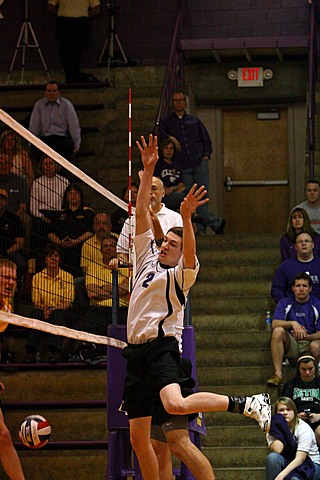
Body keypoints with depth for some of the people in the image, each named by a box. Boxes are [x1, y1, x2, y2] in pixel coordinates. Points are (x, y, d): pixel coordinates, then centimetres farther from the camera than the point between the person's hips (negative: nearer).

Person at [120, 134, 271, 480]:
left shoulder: (179, 275, 0)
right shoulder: (147, 260, 17)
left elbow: (190, 258, -24)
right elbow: (142, 213, 14)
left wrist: (186, 218, -36)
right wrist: (148, 170, 7)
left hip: (162, 348, -7)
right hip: (137, 352, 7)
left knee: (176, 404, -34)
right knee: (139, 438, 4)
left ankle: (246, 404, -18)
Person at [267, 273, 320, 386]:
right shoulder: (285, 303, 4)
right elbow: (275, 324, -12)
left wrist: (306, 337, -29)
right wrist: (293, 323, -30)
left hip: (310, 342, -2)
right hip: (291, 345, 2)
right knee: (278, 331, -28)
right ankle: (278, 374, -31)